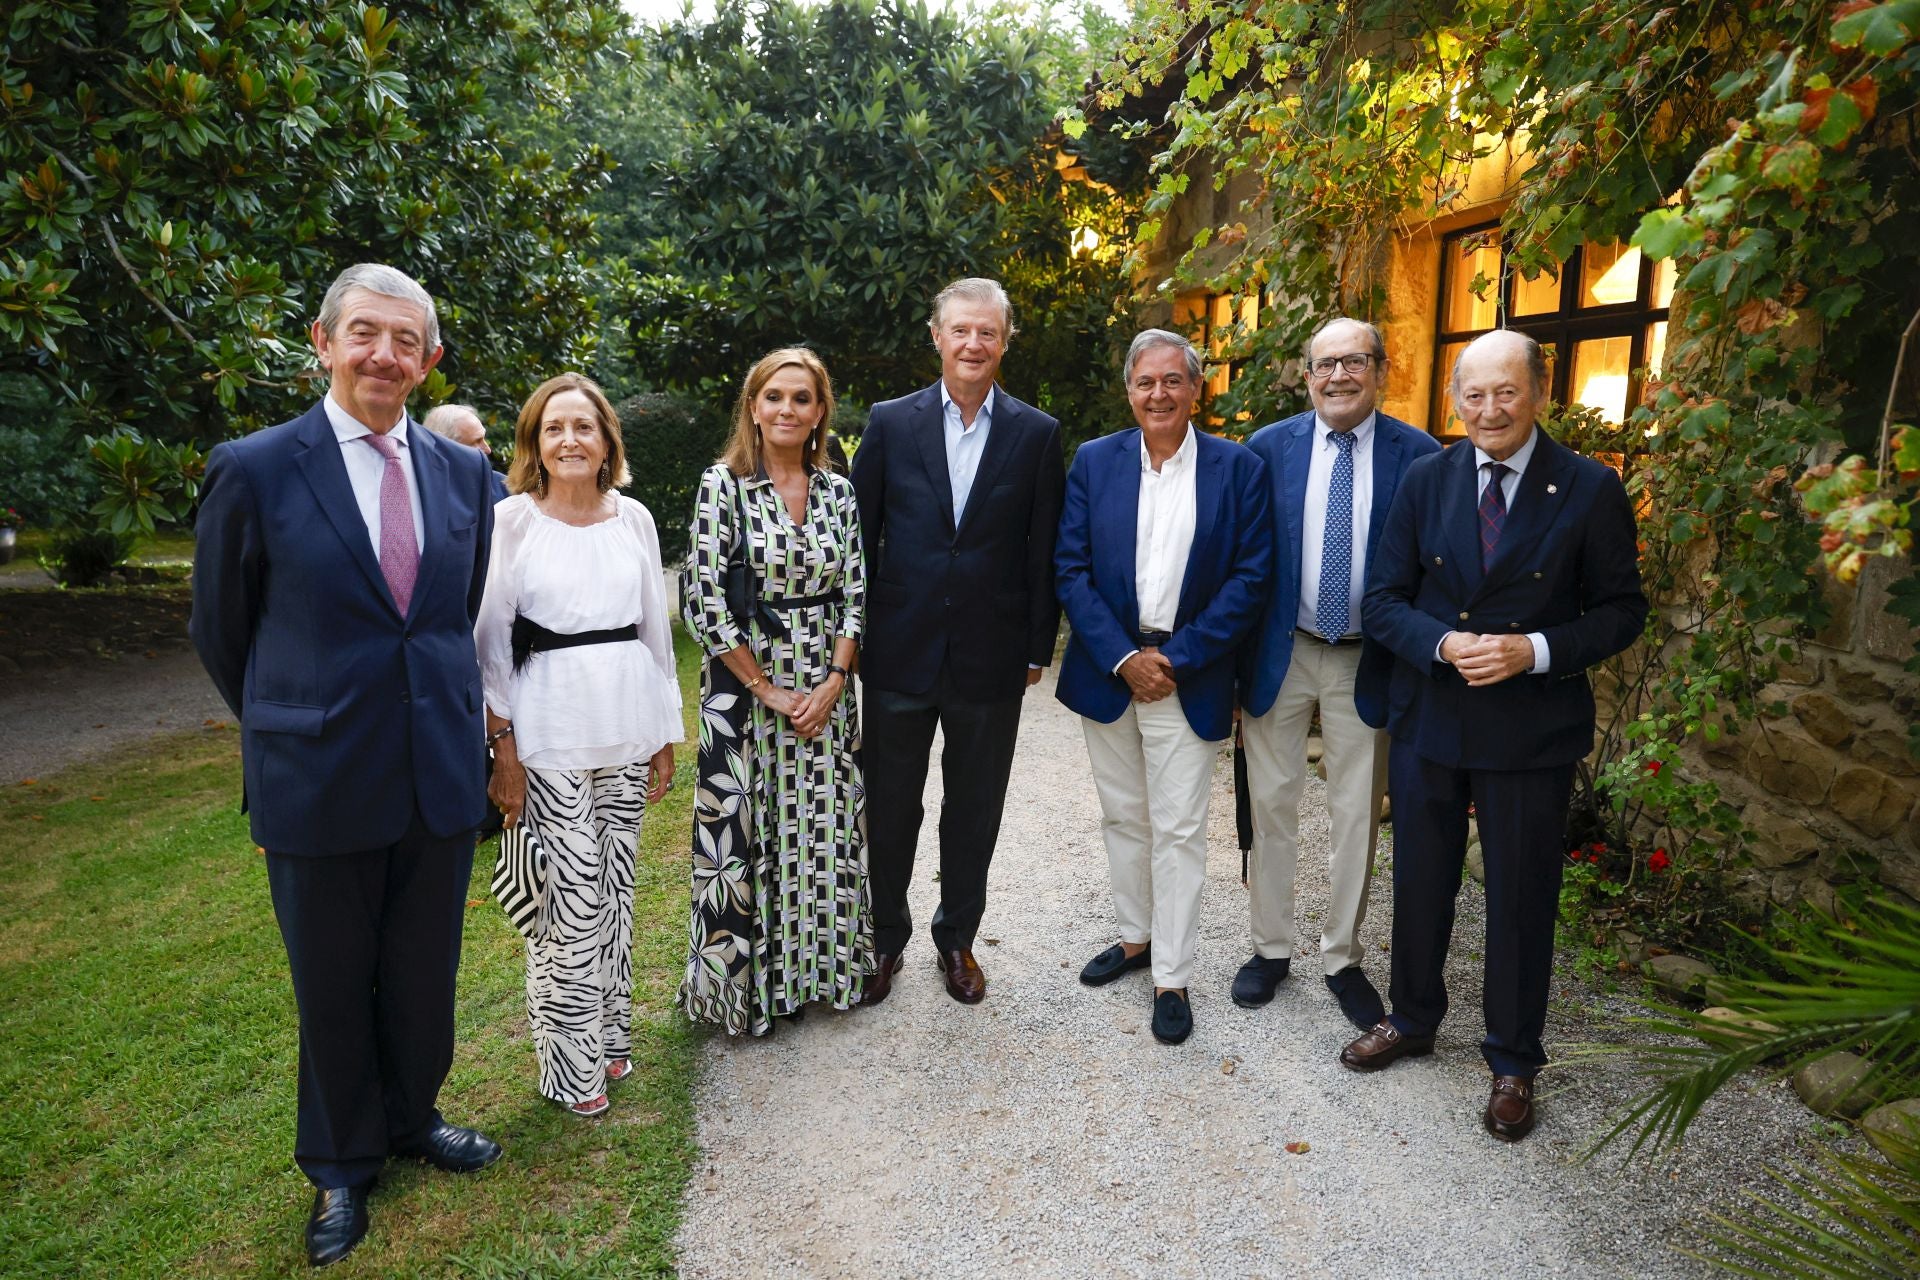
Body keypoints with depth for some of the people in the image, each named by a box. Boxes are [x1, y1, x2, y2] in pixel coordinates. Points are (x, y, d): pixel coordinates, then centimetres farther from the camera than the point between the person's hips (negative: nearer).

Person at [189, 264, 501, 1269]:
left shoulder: (464, 474, 3)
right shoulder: (252, 471, -8)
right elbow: (221, 630, 3)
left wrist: (447, 714, 13)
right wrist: (290, 728, 10)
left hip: (440, 772, 3)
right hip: (318, 779, -3)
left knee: (424, 972, 17)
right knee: (331, 985, 15)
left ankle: (412, 1120, 44)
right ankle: (342, 1165, 38)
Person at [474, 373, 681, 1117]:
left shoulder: (634, 519, 7)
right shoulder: (511, 519, -3)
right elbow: (491, 640, -3)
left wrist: (666, 736, 11)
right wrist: (502, 747, -7)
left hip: (626, 727, 4)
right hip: (547, 730, -3)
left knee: (615, 887, 12)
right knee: (572, 896, -2)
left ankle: (609, 1031, 30)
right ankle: (572, 1064, 16)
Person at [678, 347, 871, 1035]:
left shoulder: (839, 492, 5)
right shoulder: (722, 483, -6)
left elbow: (855, 593, 5)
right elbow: (703, 599, -12)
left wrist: (834, 682, -8)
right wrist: (768, 690, -12)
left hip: (827, 690, 4)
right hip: (745, 689, -3)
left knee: (825, 833, 10)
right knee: (747, 834, 5)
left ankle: (823, 967, 31)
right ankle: (749, 980, 26)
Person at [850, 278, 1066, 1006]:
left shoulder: (1036, 435, 0)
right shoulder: (891, 423, 0)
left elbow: (1043, 552, 1)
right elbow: (860, 535, 2)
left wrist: (1038, 647, 1)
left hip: (990, 658, 0)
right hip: (901, 649, 0)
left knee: (974, 809, 14)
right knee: (891, 804, 13)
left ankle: (957, 937, 34)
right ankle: (884, 937, 33)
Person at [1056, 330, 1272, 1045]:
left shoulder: (1239, 469, -3)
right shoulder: (1093, 462, 2)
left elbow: (1250, 578, -6)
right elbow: (1071, 570, -2)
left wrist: (1175, 659, -12)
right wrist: (1123, 657, -11)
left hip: (1188, 679, -2)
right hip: (1108, 670, 3)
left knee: (1178, 830, 3)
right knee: (1122, 817, 15)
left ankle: (1171, 977, 17)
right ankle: (1135, 936, 35)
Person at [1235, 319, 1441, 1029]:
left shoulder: (1418, 454, -4)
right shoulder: (1268, 447, -2)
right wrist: (1233, 654, -2)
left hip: (1369, 664, 0)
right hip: (1279, 652, 1)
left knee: (1357, 816, 10)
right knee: (1270, 806, 11)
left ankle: (1342, 958, 29)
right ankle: (1271, 947, 29)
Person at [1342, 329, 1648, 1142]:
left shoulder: (1590, 490, -6)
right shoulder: (1425, 480, 0)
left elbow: (1621, 611, -2)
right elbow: (1383, 601, 0)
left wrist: (1535, 650, -19)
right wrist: (1444, 645, -18)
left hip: (1531, 730, -2)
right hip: (1428, 719, 2)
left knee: (1521, 899, 10)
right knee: (1420, 883, 17)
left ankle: (1513, 1062, 31)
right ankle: (1413, 1020, 39)